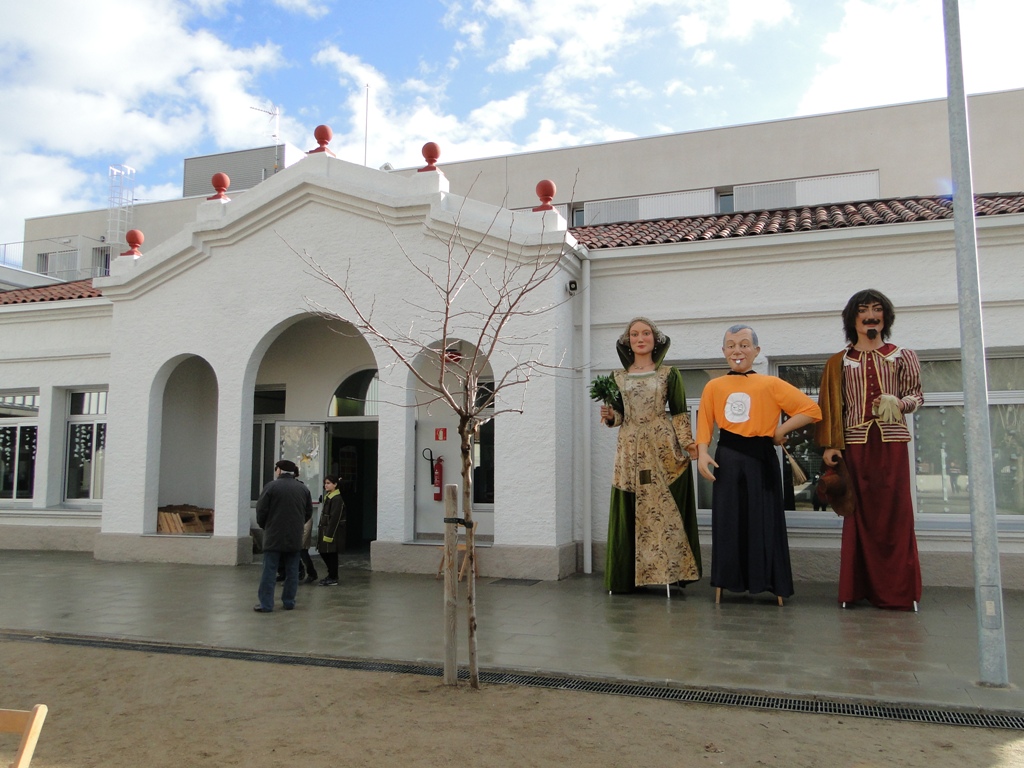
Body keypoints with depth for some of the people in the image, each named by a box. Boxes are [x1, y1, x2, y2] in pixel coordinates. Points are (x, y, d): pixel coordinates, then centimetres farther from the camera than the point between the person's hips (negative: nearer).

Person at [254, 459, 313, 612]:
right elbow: (309, 512, 11)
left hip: (274, 536, -4)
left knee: (269, 571, -1)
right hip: (295, 537, 4)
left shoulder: (271, 486, -7)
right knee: (292, 571, 10)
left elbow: (261, 510, -7)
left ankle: (266, 604, -2)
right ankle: (289, 601, 13)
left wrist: (263, 525, 11)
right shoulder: (303, 489, 7)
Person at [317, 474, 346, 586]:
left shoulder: (336, 499, -17)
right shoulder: (328, 496, 13)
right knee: (323, 552, 15)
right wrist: (322, 530, 16)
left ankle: (333, 579, 8)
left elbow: (334, 518, -21)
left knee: (331, 554, -2)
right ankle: (331, 575, 29)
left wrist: (329, 535, -22)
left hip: (333, 531, -10)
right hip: (325, 529, 10)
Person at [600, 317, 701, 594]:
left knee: (665, 508, -4)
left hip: (663, 449, -2)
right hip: (630, 450, 3)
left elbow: (679, 413, 2)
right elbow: (619, 414, 15)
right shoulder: (618, 377, 12)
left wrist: (688, 442, -9)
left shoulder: (669, 374, 5)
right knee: (629, 511, 3)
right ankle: (629, 575, 11)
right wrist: (609, 416, -7)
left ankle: (668, 569, 4)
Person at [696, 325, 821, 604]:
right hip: (727, 461, 1)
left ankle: (769, 582, 17)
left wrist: (781, 430, -6)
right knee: (728, 522, 8)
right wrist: (702, 454, -12)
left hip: (761, 459, -1)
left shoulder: (771, 384, -2)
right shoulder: (713, 386, 4)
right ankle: (725, 582, 19)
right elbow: (705, 424, 1)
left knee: (764, 521, 5)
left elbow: (812, 410, -2)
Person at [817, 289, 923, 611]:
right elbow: (831, 406, 5)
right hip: (856, 442, 0)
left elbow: (917, 395, 11)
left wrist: (901, 403, -12)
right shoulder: (839, 362, 9)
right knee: (860, 513, 1)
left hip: (892, 440, 0)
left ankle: (898, 590, 6)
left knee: (895, 511, -1)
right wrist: (830, 445, -2)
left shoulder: (902, 356, 10)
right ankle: (859, 587, 6)